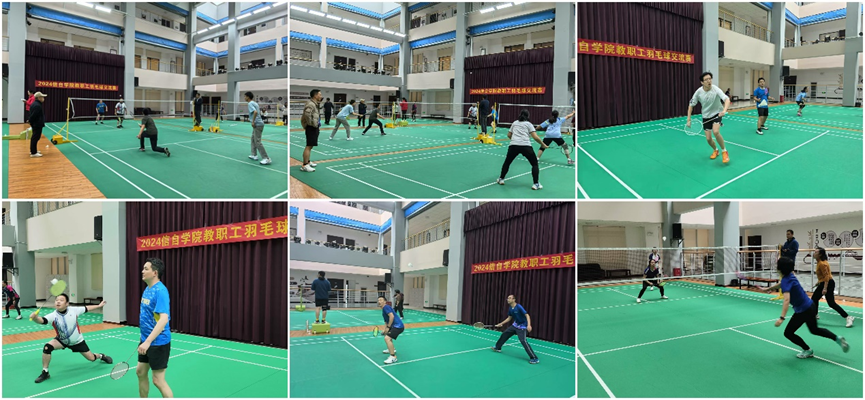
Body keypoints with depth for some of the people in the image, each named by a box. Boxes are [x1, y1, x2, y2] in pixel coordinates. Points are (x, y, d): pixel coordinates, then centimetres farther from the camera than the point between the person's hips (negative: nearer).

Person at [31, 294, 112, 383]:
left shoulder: (74, 310, -22)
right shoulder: (53, 316, -27)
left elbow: (86, 309, -4)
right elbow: (42, 320, -46)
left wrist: (99, 306, 8)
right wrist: (35, 318, -68)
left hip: (77, 341, 0)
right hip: (62, 340, 0)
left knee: (91, 358, 6)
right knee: (47, 347, -29)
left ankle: (101, 356, 45)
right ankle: (45, 372, -10)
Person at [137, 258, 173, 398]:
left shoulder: (160, 291, -21)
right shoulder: (147, 289, 8)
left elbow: (164, 319, -29)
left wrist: (148, 341, -33)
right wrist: (143, 337, 21)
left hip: (158, 342, -9)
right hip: (146, 340, 9)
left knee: (158, 380, -3)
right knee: (140, 372, 18)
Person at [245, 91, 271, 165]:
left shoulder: (250, 104, -12)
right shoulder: (254, 103, 15)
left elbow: (255, 112, -28)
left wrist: (253, 121, -21)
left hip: (257, 125, -10)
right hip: (258, 124, 10)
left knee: (258, 142, -11)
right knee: (252, 140, 19)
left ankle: (266, 158, -14)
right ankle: (254, 155, 24)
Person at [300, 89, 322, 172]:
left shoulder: (315, 104, 15)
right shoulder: (310, 104, -18)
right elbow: (307, 114, -33)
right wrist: (312, 123, -23)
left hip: (315, 127, 11)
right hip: (311, 127, -11)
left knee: (311, 145, 20)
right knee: (309, 146, -12)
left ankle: (308, 161, 32)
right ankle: (304, 165, -14)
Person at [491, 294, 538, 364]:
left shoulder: (519, 307, -23)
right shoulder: (510, 308, 3)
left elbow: (527, 315, -30)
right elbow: (509, 318, 17)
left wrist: (529, 325, -44)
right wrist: (501, 324, 16)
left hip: (522, 327, -9)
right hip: (515, 325, 9)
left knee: (523, 341, -23)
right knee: (504, 334, 13)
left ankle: (534, 358, -21)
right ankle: (497, 348, 36)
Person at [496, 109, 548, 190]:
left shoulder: (514, 123, 22)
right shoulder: (528, 124, 12)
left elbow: (509, 135, 27)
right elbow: (535, 137, 0)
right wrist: (543, 145, 11)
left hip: (513, 145, 3)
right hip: (526, 146, -2)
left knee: (507, 162, 24)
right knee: (535, 164, 10)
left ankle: (501, 179, 29)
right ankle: (536, 184, 3)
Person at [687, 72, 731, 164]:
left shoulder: (716, 89, -24)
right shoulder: (698, 92, -16)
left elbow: (727, 99, -34)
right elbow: (691, 104, -4)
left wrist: (724, 110, -53)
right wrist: (689, 119, -8)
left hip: (717, 114, -3)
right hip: (706, 116, 3)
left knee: (716, 132, -28)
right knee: (708, 138, 3)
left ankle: (724, 151, -6)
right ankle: (715, 150, 36)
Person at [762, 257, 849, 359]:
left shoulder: (786, 281, -26)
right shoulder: (790, 275, 0)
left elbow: (787, 299, -42)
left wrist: (782, 318, -49)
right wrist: (769, 288, 38)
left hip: (803, 310, -9)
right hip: (810, 306, 9)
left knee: (788, 333, 5)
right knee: (814, 330, 30)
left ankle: (807, 350, 18)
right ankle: (838, 338, 25)